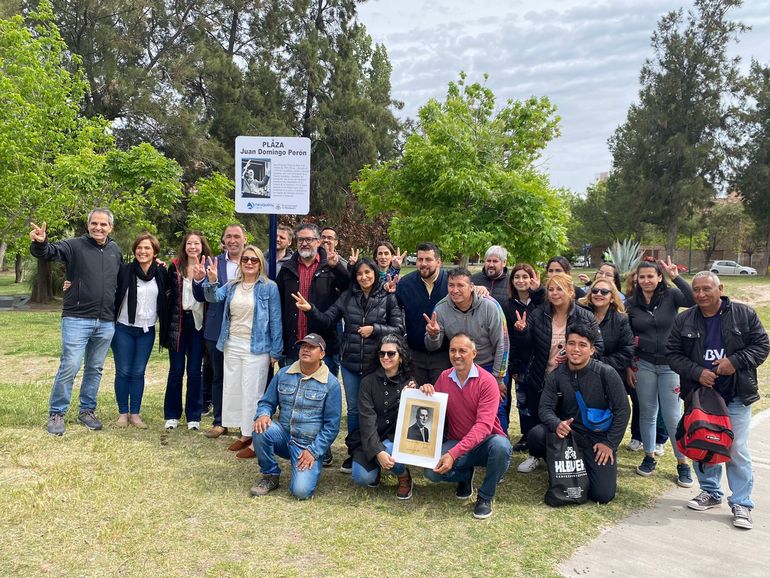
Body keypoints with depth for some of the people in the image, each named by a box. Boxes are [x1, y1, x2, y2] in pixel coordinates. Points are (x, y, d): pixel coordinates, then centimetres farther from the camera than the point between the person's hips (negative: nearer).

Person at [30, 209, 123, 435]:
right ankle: (56, 414, 9)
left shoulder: (115, 250, 11)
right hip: (77, 319, -4)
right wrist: (40, 243, -40)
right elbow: (49, 252, -17)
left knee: (95, 369, 13)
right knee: (69, 367, -7)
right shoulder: (75, 245, -2)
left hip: (106, 323, 4)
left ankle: (87, 410, 27)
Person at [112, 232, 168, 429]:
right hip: (124, 329, -2)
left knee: (139, 372, 7)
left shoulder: (161, 273, 1)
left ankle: (135, 413, 16)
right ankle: (123, 413, 17)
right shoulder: (124, 271, -7)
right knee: (123, 372, 5)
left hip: (147, 331, 2)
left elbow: (167, 296, 12)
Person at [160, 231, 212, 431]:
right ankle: (172, 415, 19)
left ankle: (194, 416, 16)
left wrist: (201, 276, -22)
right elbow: (167, 294, 6)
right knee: (176, 371, 8)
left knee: (194, 371, 6)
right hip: (178, 322, 1)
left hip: (198, 322, -1)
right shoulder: (175, 267, 2)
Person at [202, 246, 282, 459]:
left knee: (252, 393, -3)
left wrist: (275, 351, -9)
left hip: (256, 348, -6)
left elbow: (275, 320, -8)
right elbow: (213, 297, -6)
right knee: (233, 390, 12)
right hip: (232, 346, 6)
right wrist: (211, 281, -26)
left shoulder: (269, 287, -7)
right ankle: (245, 433, 24)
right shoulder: (232, 286, 8)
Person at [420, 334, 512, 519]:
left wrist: (453, 454, -35)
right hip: (456, 442, 3)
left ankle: (485, 497, -9)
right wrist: (425, 395, -18)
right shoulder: (444, 378, 0)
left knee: (500, 446, -37)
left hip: (485, 442, -3)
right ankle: (465, 475, 13)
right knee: (432, 471, -23)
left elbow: (483, 425, -25)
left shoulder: (487, 381, -16)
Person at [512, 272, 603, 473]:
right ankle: (534, 455, 34)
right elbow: (526, 345, -1)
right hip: (540, 381, 2)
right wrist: (520, 331, -24)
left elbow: (598, 346, -9)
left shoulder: (585, 317, -6)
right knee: (536, 419, 13)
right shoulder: (537, 315, -1)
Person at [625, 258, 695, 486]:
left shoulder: (671, 295, -5)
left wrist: (676, 277, -26)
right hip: (643, 364, 2)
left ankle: (683, 463, 15)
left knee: (673, 416, 1)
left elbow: (694, 300, -26)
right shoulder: (631, 303, 2)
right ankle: (649, 457, 27)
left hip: (670, 365, -2)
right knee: (647, 413, 12)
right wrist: (628, 366, 5)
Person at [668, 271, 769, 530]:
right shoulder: (683, 321, 0)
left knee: (737, 451, 0)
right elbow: (673, 354, 0)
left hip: (736, 397, -2)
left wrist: (736, 361, -17)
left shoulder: (744, 314, -5)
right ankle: (710, 492, 31)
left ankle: (741, 504, 13)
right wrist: (697, 372, -14)